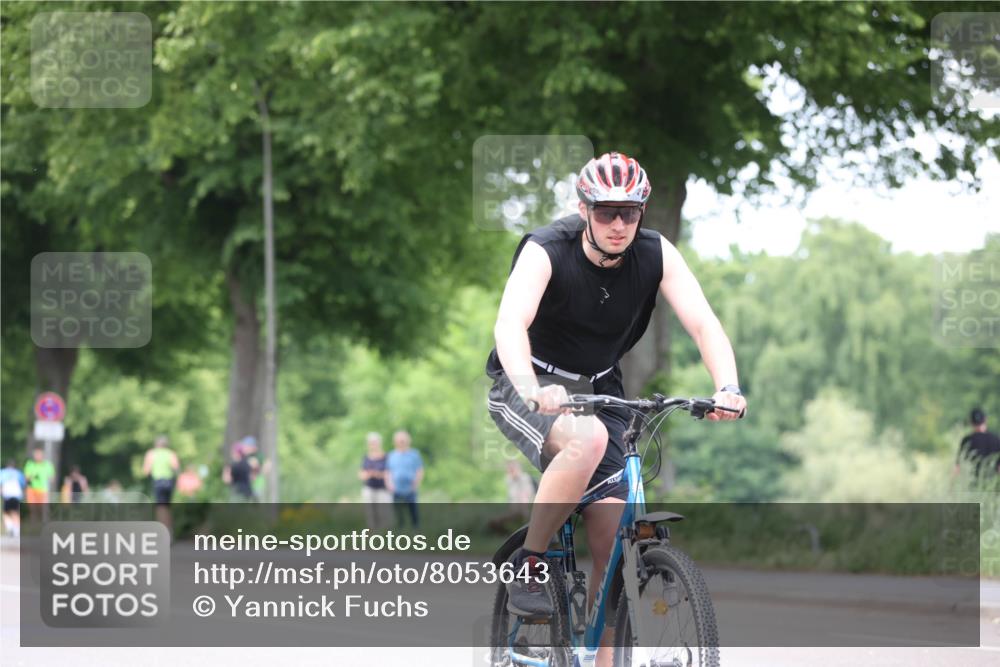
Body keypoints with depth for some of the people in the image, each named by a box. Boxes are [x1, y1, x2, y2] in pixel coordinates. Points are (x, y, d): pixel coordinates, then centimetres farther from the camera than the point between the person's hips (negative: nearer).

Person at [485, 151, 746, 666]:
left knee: (611, 544, -7)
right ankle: (527, 566, -22)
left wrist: (728, 388, -40)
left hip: (598, 391, 4)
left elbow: (703, 323, -20)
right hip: (530, 388, -4)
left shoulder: (656, 255, -11)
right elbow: (510, 323, -37)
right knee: (588, 439, -38)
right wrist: (532, 389, -57)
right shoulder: (546, 251, -22)